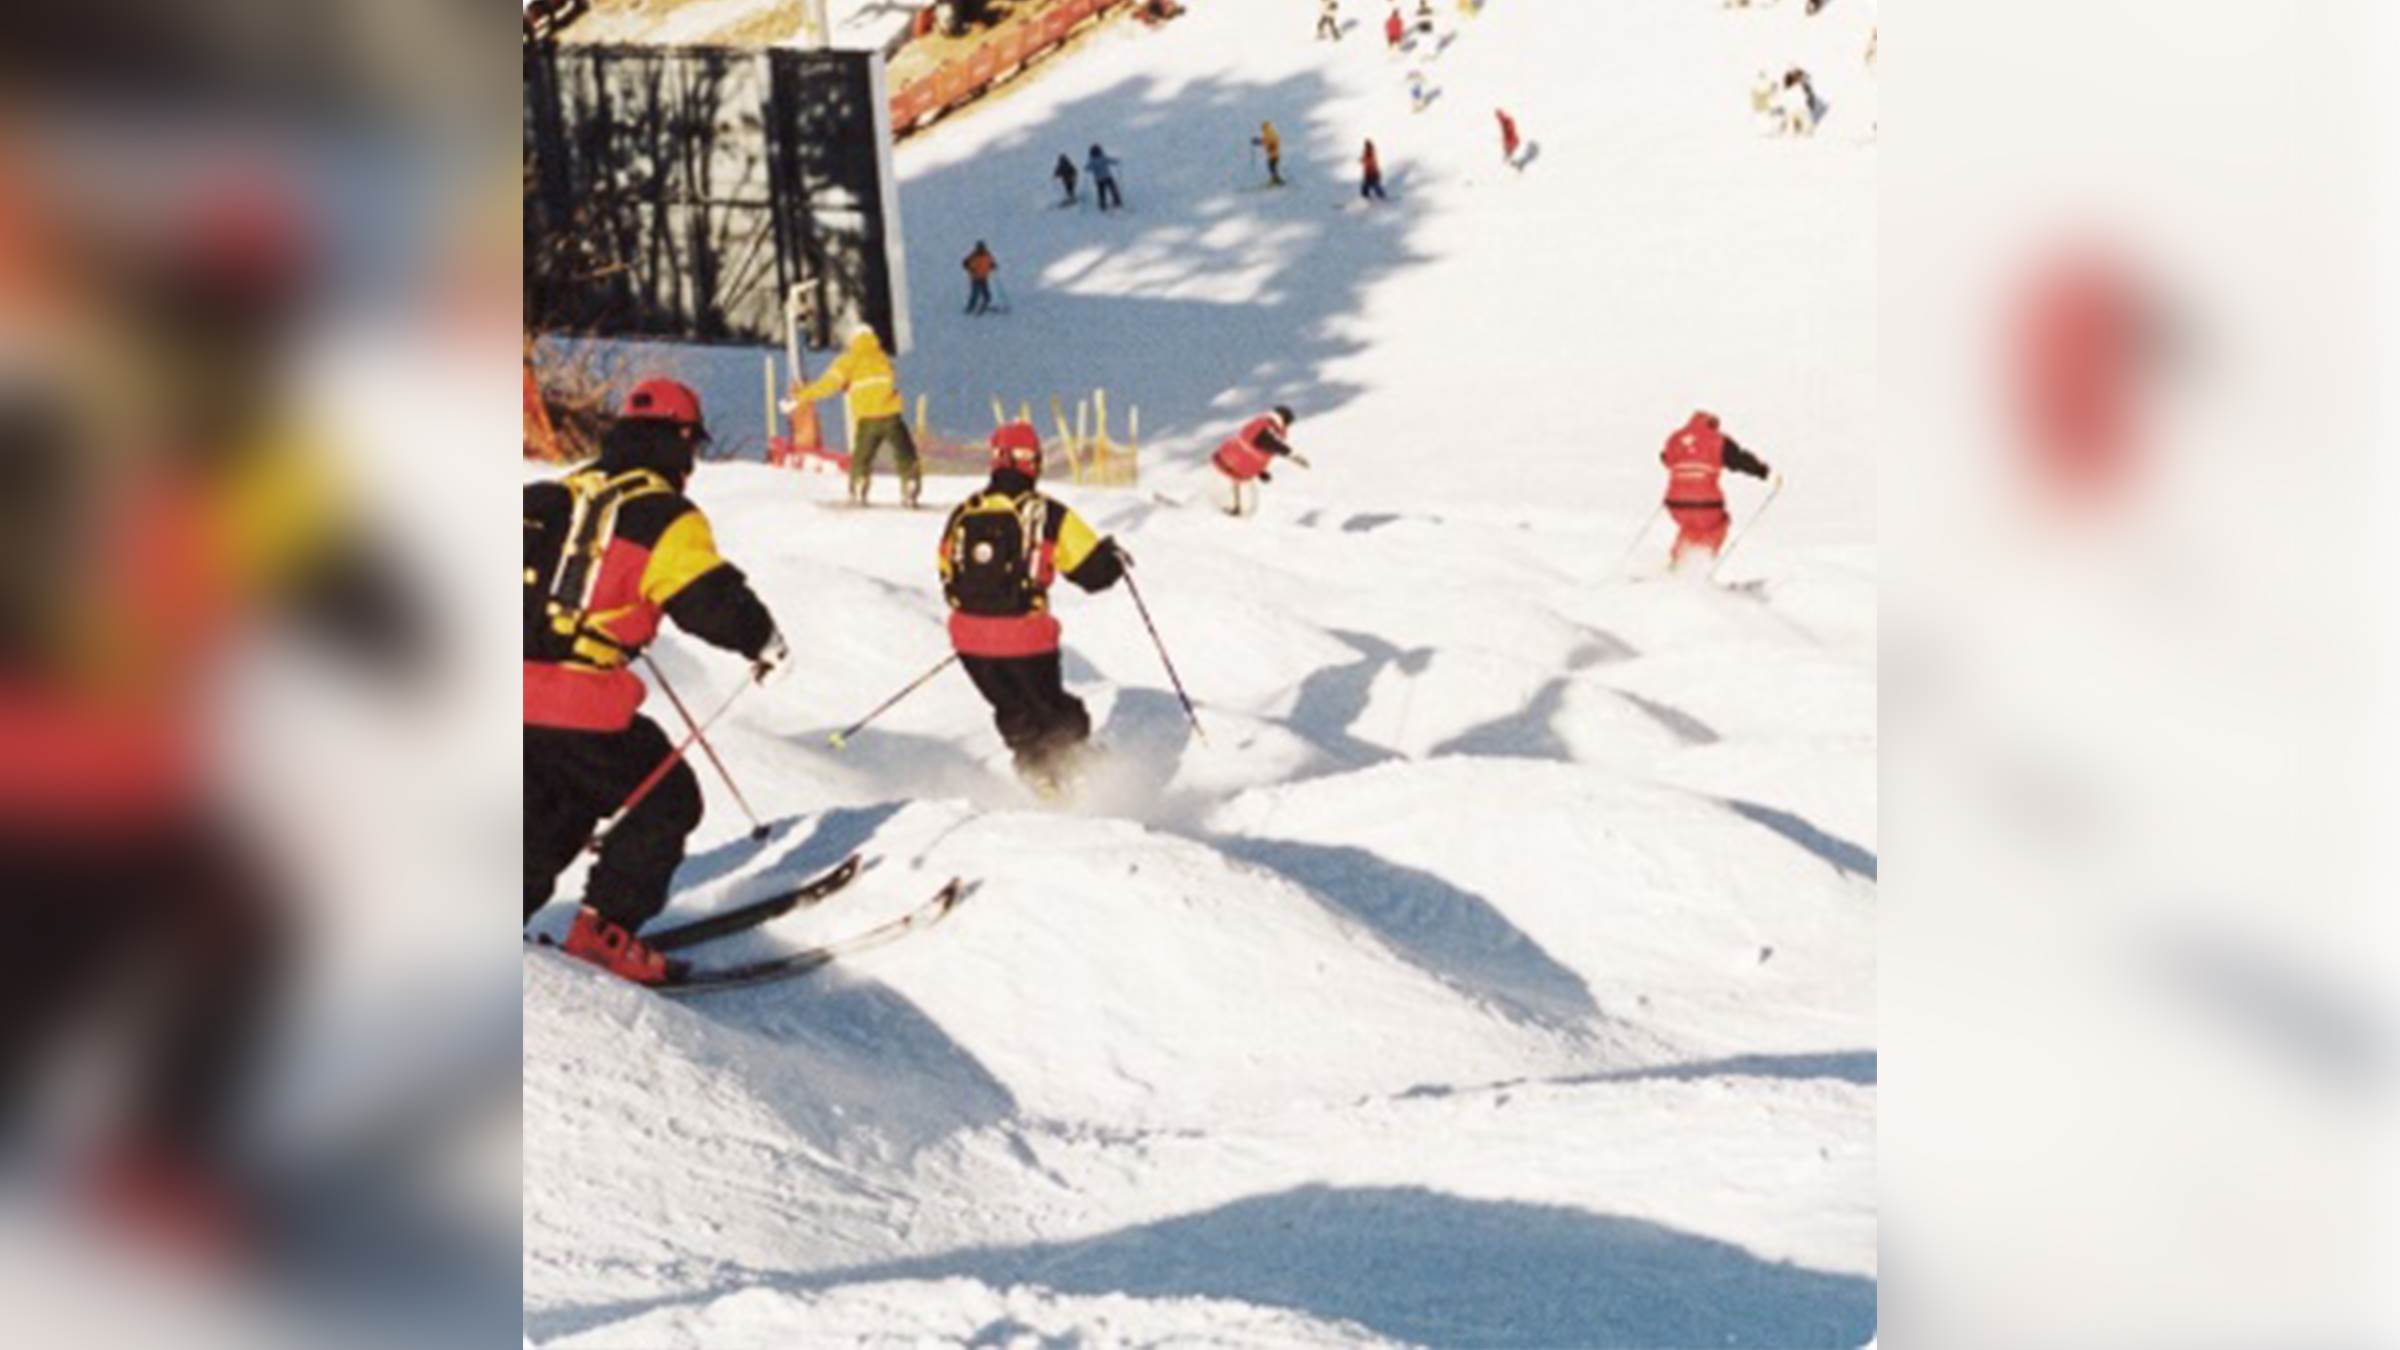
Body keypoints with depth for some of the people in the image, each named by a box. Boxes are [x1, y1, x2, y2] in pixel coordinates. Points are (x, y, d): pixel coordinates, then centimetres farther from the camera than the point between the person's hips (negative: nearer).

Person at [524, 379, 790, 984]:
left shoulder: (555, 496, 14)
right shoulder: (663, 517, -7)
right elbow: (711, 598, -12)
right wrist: (765, 642, 4)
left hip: (525, 695, 7)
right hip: (579, 708, -7)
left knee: (554, 813, 25)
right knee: (668, 800, 8)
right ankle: (603, 928, 1)